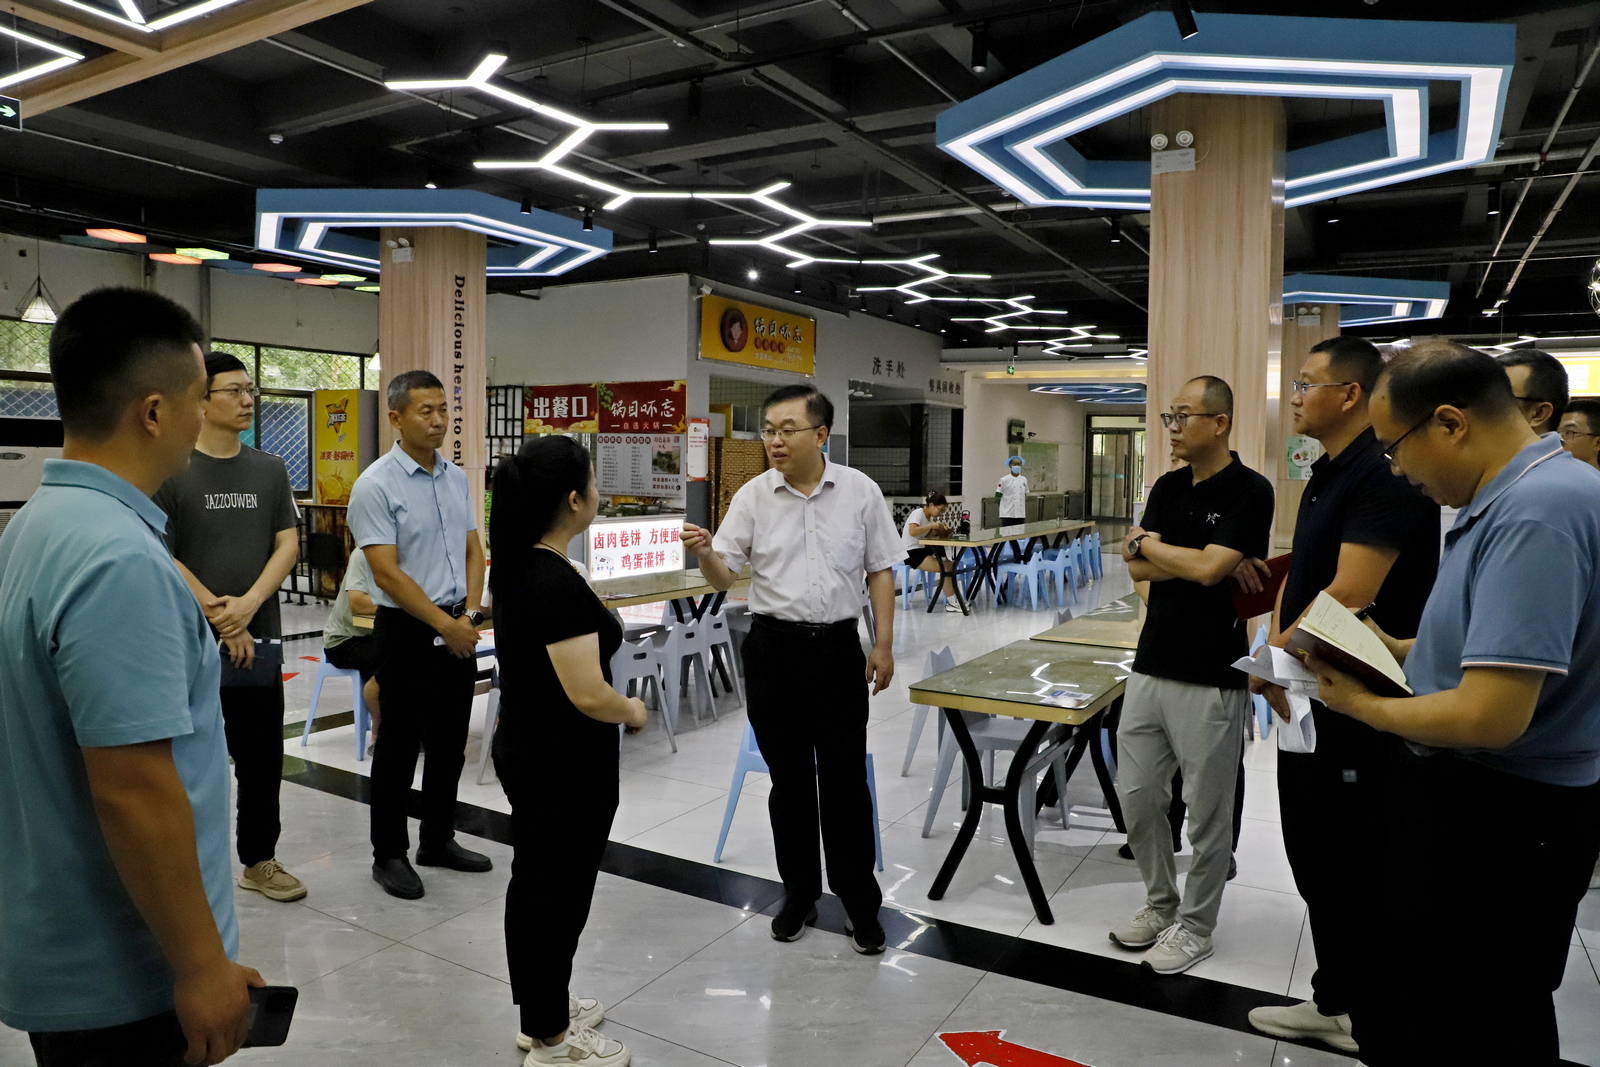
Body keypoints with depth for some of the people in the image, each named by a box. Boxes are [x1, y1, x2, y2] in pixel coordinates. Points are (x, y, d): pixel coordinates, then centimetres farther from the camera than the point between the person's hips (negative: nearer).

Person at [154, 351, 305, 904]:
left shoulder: (270, 470, 8)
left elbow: (288, 544, 4)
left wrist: (249, 603, -11)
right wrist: (218, 616, -12)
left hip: (259, 637, 4)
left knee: (262, 755, 10)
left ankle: (259, 859, 25)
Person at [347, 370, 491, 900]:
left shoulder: (457, 478, 8)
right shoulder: (375, 485, -13)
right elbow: (387, 574, -17)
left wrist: (470, 615, -3)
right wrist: (443, 624, -17)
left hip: (458, 628, 7)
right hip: (408, 630, -6)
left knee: (450, 742, 15)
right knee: (400, 746, 5)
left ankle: (438, 839, 30)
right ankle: (389, 854, 19)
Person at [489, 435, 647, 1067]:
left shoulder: (516, 567, 2)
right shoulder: (558, 584, -27)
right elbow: (588, 696, -28)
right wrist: (632, 710, -9)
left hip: (523, 752, 9)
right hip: (566, 768, -9)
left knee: (533, 886, 21)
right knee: (560, 896, 7)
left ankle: (540, 1011, 40)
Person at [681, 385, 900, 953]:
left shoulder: (860, 491, -2)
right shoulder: (753, 496, -1)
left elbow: (880, 571, 3)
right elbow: (724, 576, -3)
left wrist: (883, 645, -1)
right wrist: (705, 552, -25)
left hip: (838, 646, -1)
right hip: (773, 646, 1)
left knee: (845, 778, 3)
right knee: (789, 778, 11)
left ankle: (859, 901, 19)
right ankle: (799, 892, 28)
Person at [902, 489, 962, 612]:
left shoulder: (930, 517, 13)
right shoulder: (917, 513, -13)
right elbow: (912, 532, -29)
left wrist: (938, 530, -3)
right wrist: (932, 525, -27)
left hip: (921, 550, 9)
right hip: (911, 553, -9)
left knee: (951, 565, -6)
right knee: (945, 568, -21)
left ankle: (952, 601, -7)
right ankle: (952, 601, -11)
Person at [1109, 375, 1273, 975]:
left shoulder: (1249, 492, -11)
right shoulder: (1167, 487, 10)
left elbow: (1208, 569, -22)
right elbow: (1139, 570, 1)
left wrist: (1147, 543, -6)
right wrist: (1190, 559, -14)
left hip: (1211, 678, -7)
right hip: (1150, 668, 7)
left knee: (1206, 811, 8)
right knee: (1136, 796, 14)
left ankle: (1195, 926, 25)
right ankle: (1161, 904, 33)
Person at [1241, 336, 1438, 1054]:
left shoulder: (1385, 475, -19)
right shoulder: (1326, 475, 12)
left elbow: (1350, 596, -26)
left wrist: (1275, 657, -13)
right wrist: (1275, 657, 1)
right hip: (1308, 702, 10)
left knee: (1357, 871, 4)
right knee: (1314, 857, 18)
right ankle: (1334, 1003, 34)